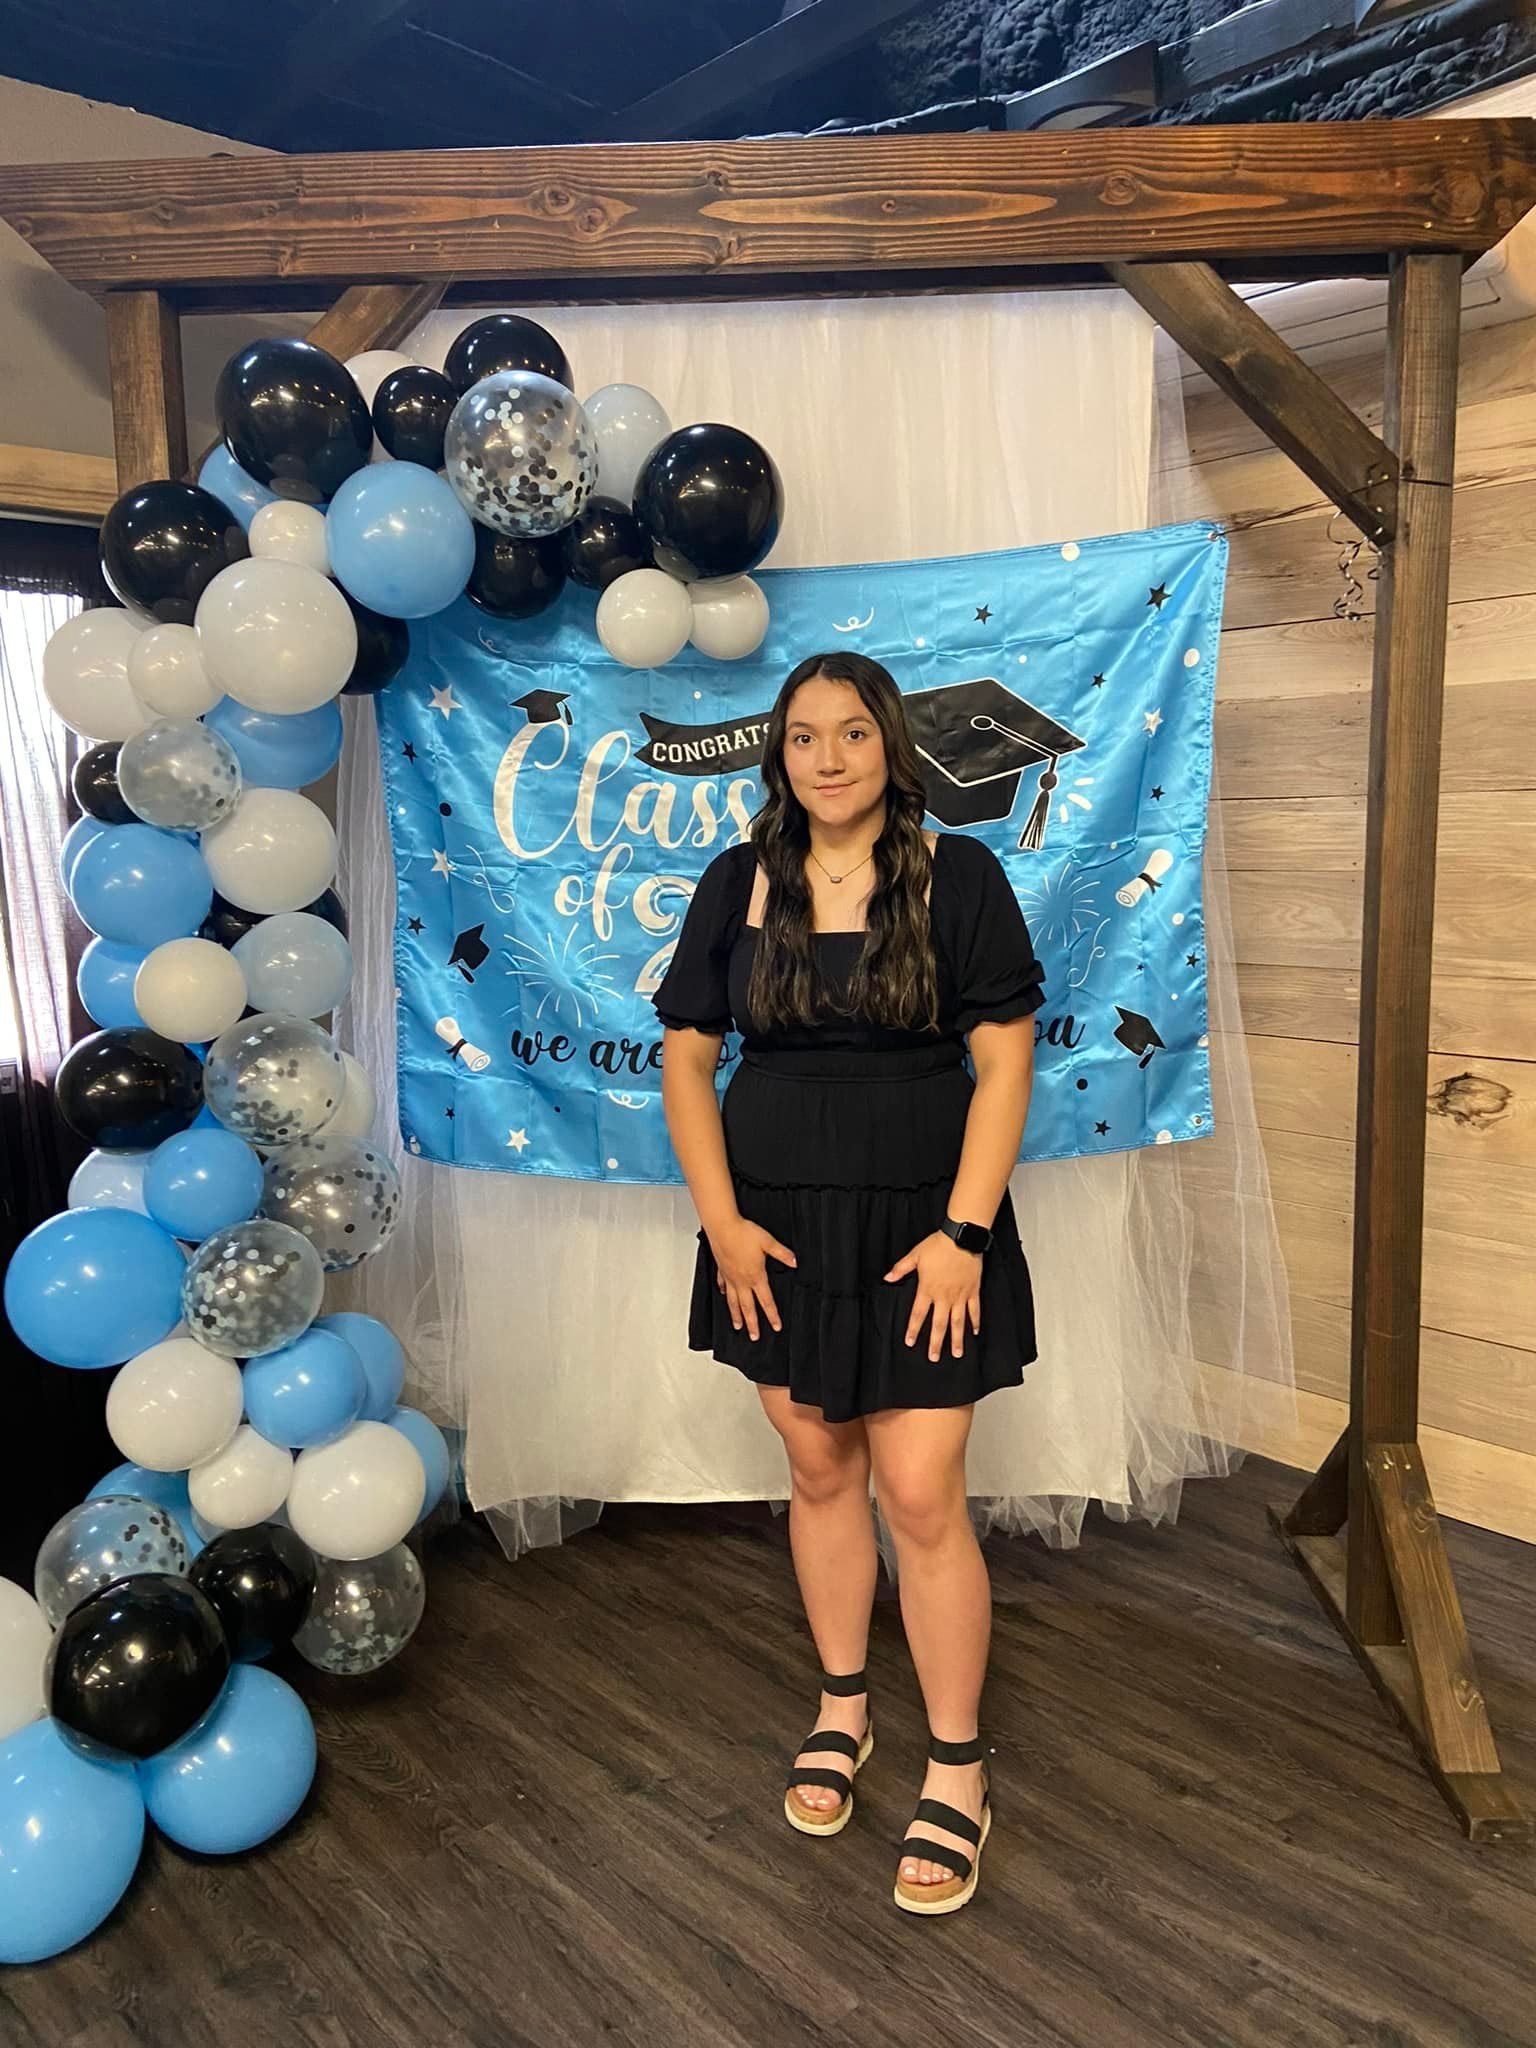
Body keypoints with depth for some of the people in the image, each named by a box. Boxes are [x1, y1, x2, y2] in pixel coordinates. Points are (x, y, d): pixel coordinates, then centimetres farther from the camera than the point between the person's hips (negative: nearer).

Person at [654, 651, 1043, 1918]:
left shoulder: (958, 875, -5)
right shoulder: (738, 885, 2)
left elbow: (1006, 1061, -7)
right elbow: (686, 1058, 4)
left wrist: (963, 1232, -13)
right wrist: (721, 1219, -4)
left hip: (919, 1228, -3)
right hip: (780, 1228, 3)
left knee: (921, 1494, -1)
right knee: (819, 1473, 15)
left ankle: (957, 1773, 20)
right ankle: (843, 1709, 37)